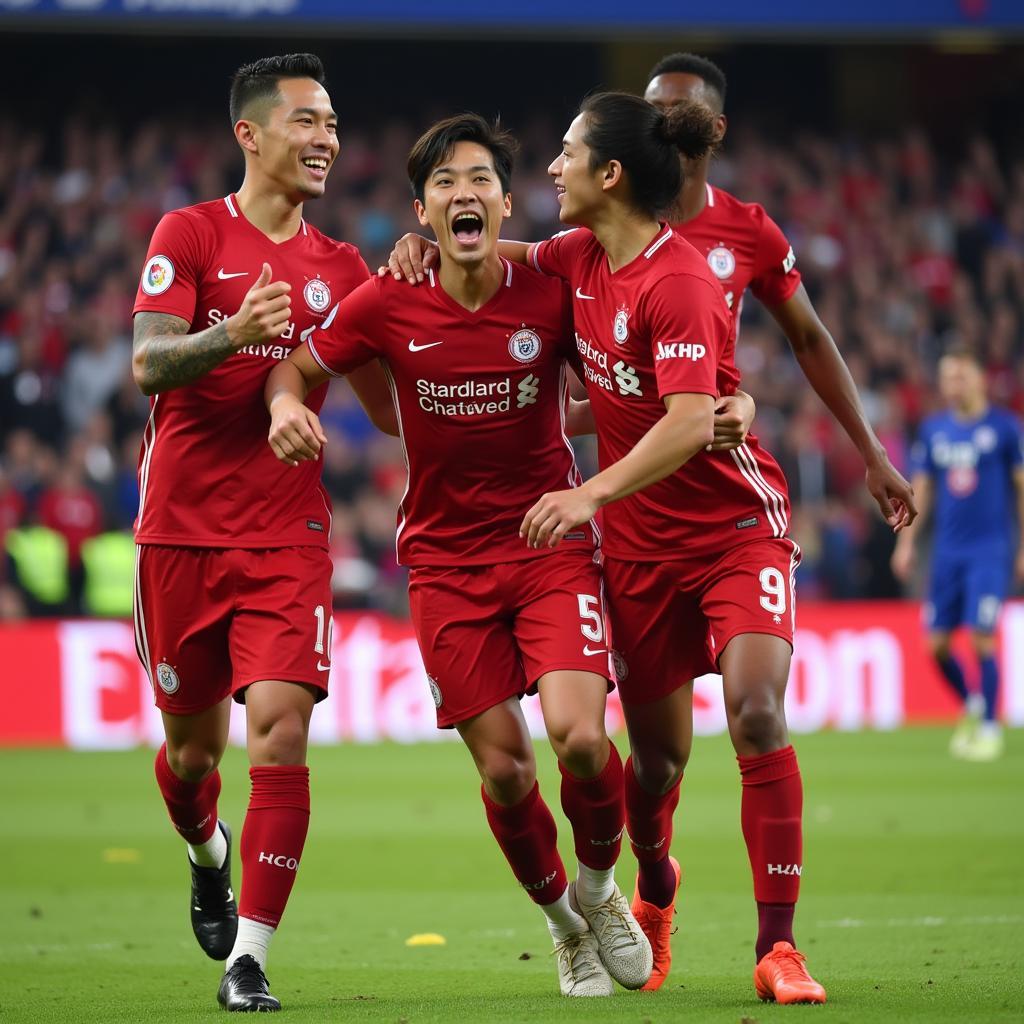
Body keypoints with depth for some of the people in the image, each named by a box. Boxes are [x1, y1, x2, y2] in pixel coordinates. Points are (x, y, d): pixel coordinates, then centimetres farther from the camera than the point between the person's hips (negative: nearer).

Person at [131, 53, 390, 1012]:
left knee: (280, 729, -15)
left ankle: (247, 959, -11)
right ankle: (209, 857, 45)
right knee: (191, 743, 9)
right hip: (182, 529, -1)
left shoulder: (340, 268, 11)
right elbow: (148, 362, -11)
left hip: (289, 536, 2)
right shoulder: (191, 234, -1)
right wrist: (233, 334, -30)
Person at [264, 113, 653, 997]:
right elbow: (299, 366, 9)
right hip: (447, 560, 1)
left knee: (579, 735, -20)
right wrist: (286, 405, -14)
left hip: (553, 543, -1)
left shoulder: (552, 294, -8)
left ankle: (600, 884, 12)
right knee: (503, 768, -2)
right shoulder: (387, 305, -7)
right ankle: (562, 919, 27)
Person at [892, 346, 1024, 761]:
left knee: (982, 637, -12)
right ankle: (971, 706, 26)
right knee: (937, 643, 3)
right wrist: (906, 542, 6)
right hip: (947, 550, 4)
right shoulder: (932, 430, 8)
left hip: (991, 548, -4)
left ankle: (990, 728, 0)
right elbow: (921, 488, 14)